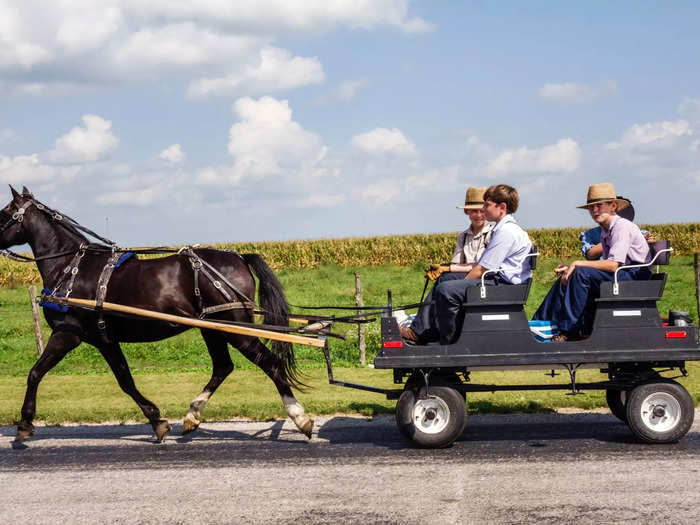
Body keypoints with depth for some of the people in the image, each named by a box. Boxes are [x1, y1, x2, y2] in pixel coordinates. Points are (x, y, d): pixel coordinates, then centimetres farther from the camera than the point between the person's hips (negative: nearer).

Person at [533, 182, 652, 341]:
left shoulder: (623, 226, -14)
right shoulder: (605, 231, 14)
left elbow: (613, 265, -23)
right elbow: (608, 264, 9)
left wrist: (578, 264, -17)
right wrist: (572, 268, -2)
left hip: (635, 277, -9)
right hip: (620, 276, 9)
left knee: (581, 273, -26)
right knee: (565, 277, 1)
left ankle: (569, 329, -22)